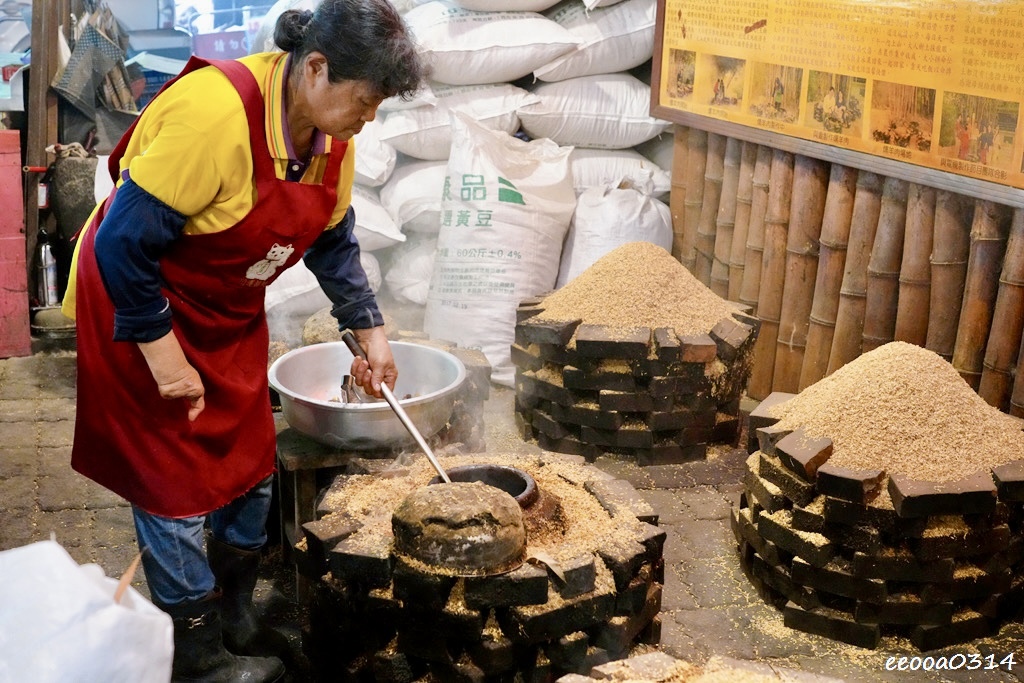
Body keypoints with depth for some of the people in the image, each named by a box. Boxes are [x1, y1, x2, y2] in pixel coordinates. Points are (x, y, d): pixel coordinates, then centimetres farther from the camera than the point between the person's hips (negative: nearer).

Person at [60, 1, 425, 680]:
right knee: (177, 484, 1)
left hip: (231, 317, 8)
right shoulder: (215, 112, -34)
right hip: (146, 312, -8)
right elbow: (124, 243, -30)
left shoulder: (333, 136, -8)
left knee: (251, 470, 13)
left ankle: (237, 622, 34)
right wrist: (164, 358, -24)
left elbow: (333, 241, 9)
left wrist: (371, 334, 7)